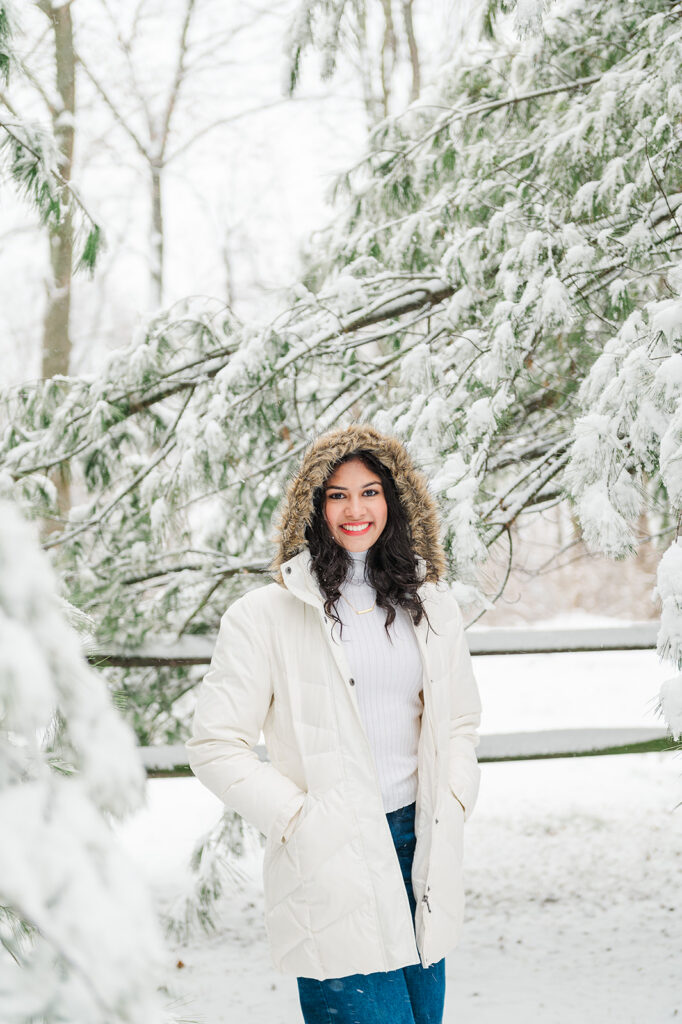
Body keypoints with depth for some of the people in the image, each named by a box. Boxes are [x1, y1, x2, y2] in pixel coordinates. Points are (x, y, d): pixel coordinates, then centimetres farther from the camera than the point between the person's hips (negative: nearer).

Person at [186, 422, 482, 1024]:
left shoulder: (432, 608, 11)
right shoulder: (265, 616, -5)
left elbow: (460, 723, 21)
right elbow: (216, 746, -5)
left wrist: (452, 804, 5)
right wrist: (300, 821, -11)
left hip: (420, 852, 5)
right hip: (330, 862, -5)